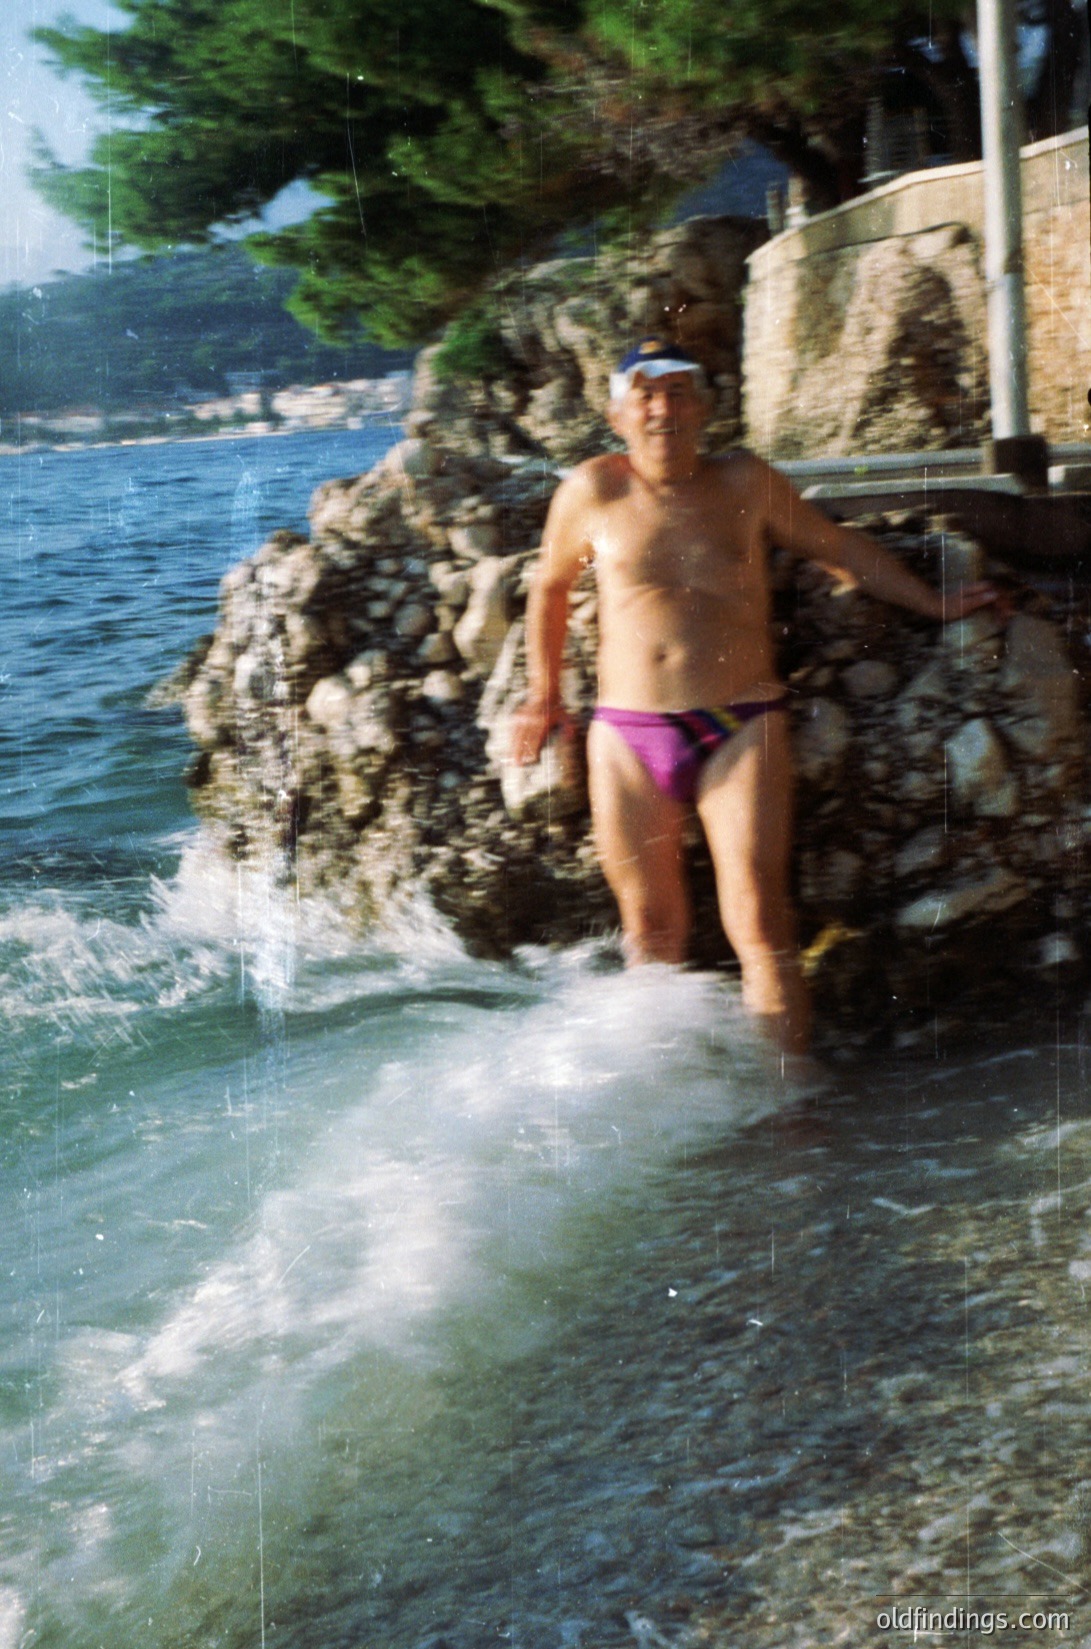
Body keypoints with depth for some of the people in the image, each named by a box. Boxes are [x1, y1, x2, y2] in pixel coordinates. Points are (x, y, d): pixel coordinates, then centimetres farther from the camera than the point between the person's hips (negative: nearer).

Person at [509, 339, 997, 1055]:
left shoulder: (744, 482, 5)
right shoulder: (592, 491, 5)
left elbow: (838, 545, 18)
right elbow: (551, 585, 22)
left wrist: (933, 604, 16)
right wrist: (543, 693, 25)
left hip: (741, 728, -1)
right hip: (628, 735, 1)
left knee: (757, 919, -10)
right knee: (650, 927, 8)